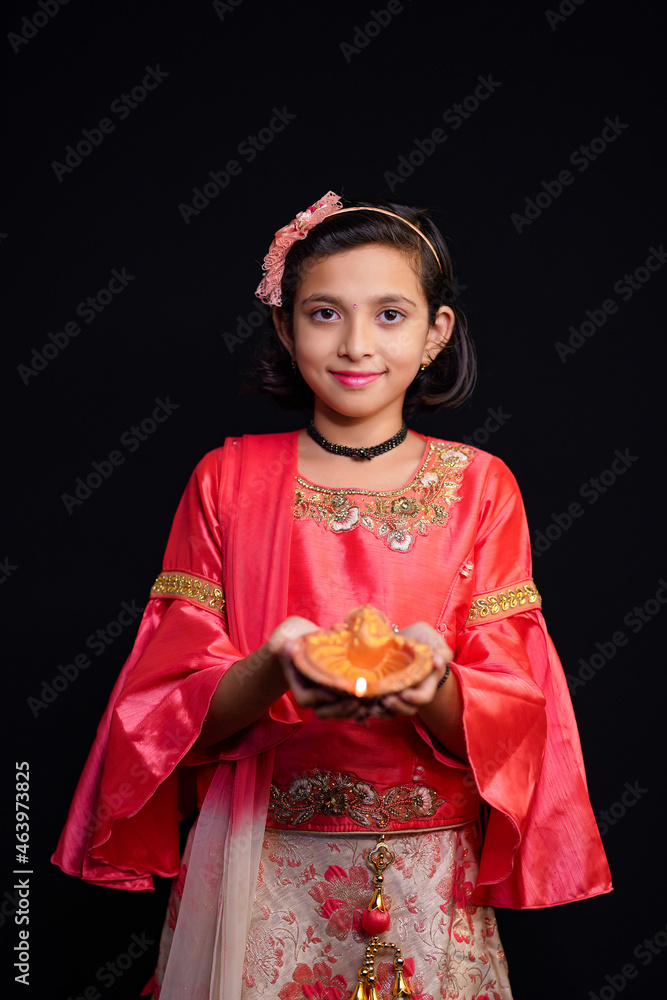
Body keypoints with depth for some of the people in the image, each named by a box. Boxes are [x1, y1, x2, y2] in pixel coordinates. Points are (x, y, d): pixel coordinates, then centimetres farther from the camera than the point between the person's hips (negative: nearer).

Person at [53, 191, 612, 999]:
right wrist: (273, 671, -25)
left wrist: (435, 688, -26)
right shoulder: (229, 479, -1)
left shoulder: (478, 486, -1)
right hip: (261, 869, 0)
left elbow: (509, 717, -4)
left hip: (427, 878, 1)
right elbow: (173, 707, -4)